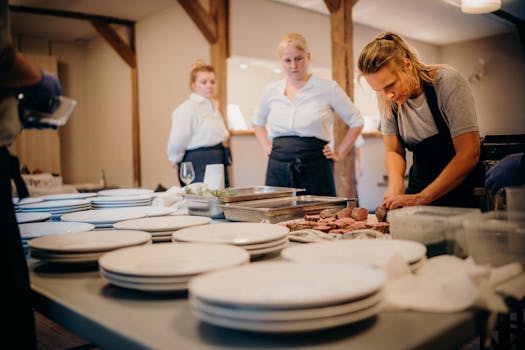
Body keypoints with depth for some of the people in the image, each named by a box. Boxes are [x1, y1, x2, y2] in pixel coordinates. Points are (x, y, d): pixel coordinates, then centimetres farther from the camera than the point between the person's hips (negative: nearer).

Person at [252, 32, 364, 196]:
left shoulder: (328, 88, 0)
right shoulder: (271, 91, 10)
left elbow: (357, 122, 8)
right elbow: (258, 122, 28)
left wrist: (339, 153, 4)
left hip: (315, 168, -3)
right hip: (278, 168, 3)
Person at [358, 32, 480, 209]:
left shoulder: (448, 82, -17)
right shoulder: (387, 98, -5)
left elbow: (469, 155, -20)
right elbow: (393, 151, 4)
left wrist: (421, 198, -25)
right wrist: (395, 185, -16)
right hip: (419, 186, 3)